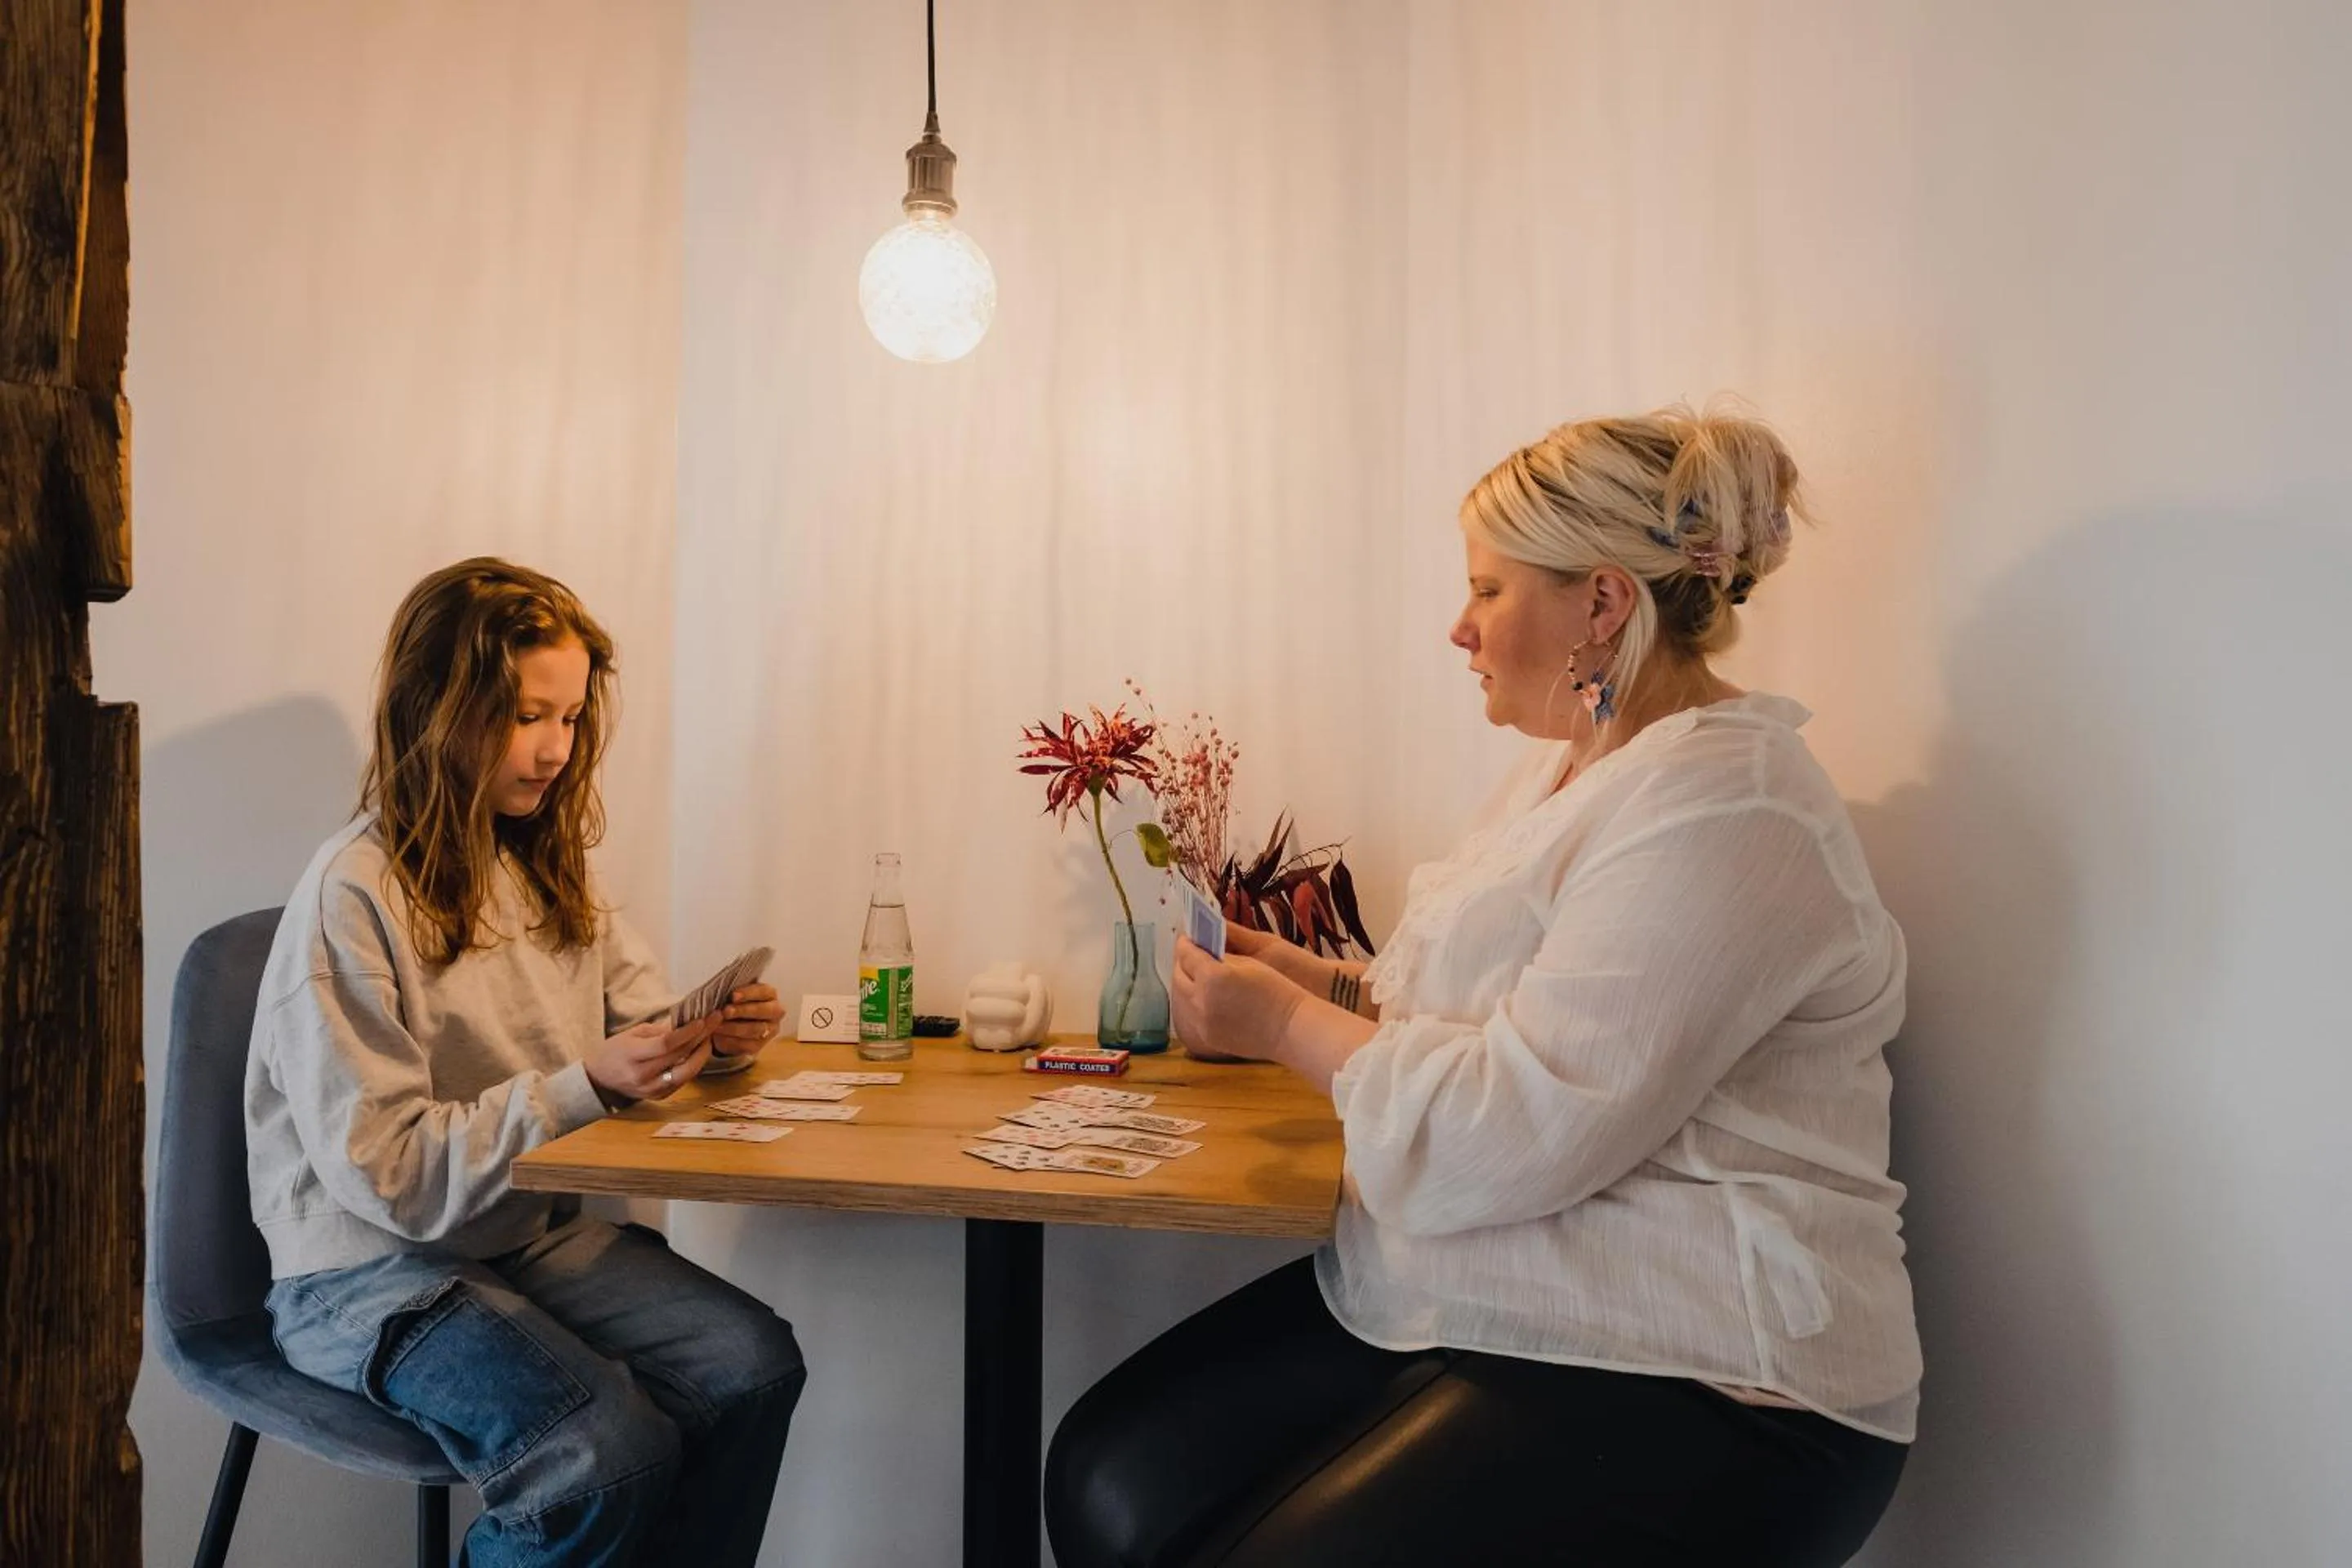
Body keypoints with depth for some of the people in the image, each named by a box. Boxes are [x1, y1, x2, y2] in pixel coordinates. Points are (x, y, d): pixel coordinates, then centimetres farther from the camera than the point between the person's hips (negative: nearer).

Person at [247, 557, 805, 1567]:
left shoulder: (544, 862, 6)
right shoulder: (352, 896, -17)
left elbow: (636, 1013, 17)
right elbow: (383, 1171, -19)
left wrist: (709, 1034, -6)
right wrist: (587, 1087, -26)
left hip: (538, 1232, 6)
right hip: (376, 1270, -6)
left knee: (755, 1366, -17)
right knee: (615, 1453, -27)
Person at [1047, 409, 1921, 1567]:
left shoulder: (1721, 811, -19)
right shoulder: (1571, 762, 14)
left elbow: (1515, 1134, -24)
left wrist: (1289, 1023, -10)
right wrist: (1323, 982, 7)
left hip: (1682, 1385, -9)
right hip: (1465, 1302, 9)